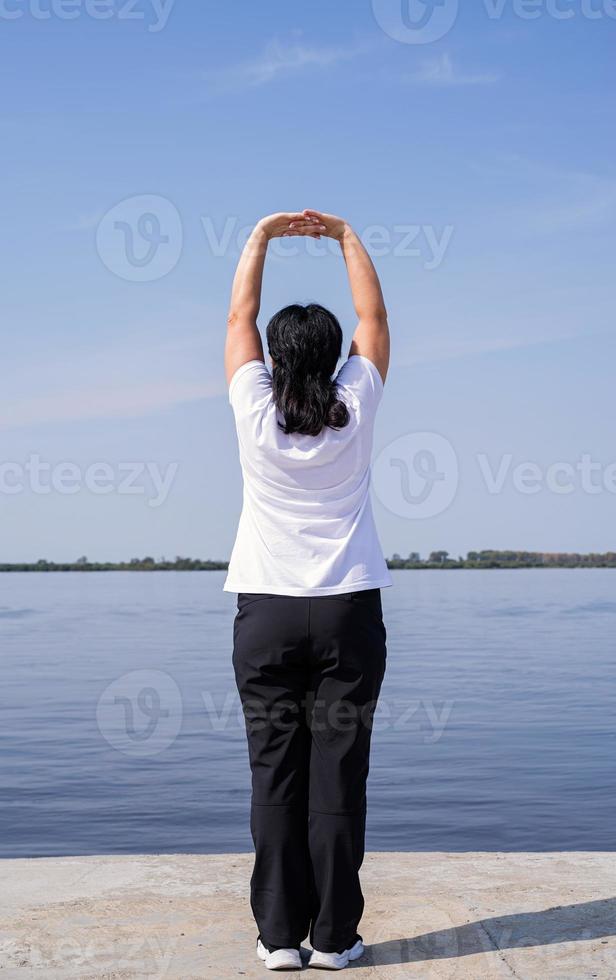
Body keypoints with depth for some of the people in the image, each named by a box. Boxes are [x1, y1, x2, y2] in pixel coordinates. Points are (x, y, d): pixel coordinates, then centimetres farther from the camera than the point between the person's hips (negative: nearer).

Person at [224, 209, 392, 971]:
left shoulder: (256, 413, -3)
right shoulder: (355, 409, -2)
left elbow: (239, 317, 11)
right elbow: (375, 318, 12)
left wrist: (262, 235, 20)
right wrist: (348, 238, 21)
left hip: (266, 612, 0)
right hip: (348, 610, 0)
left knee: (275, 777, 3)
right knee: (338, 778, 1)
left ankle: (279, 934, 6)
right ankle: (333, 936, 5)